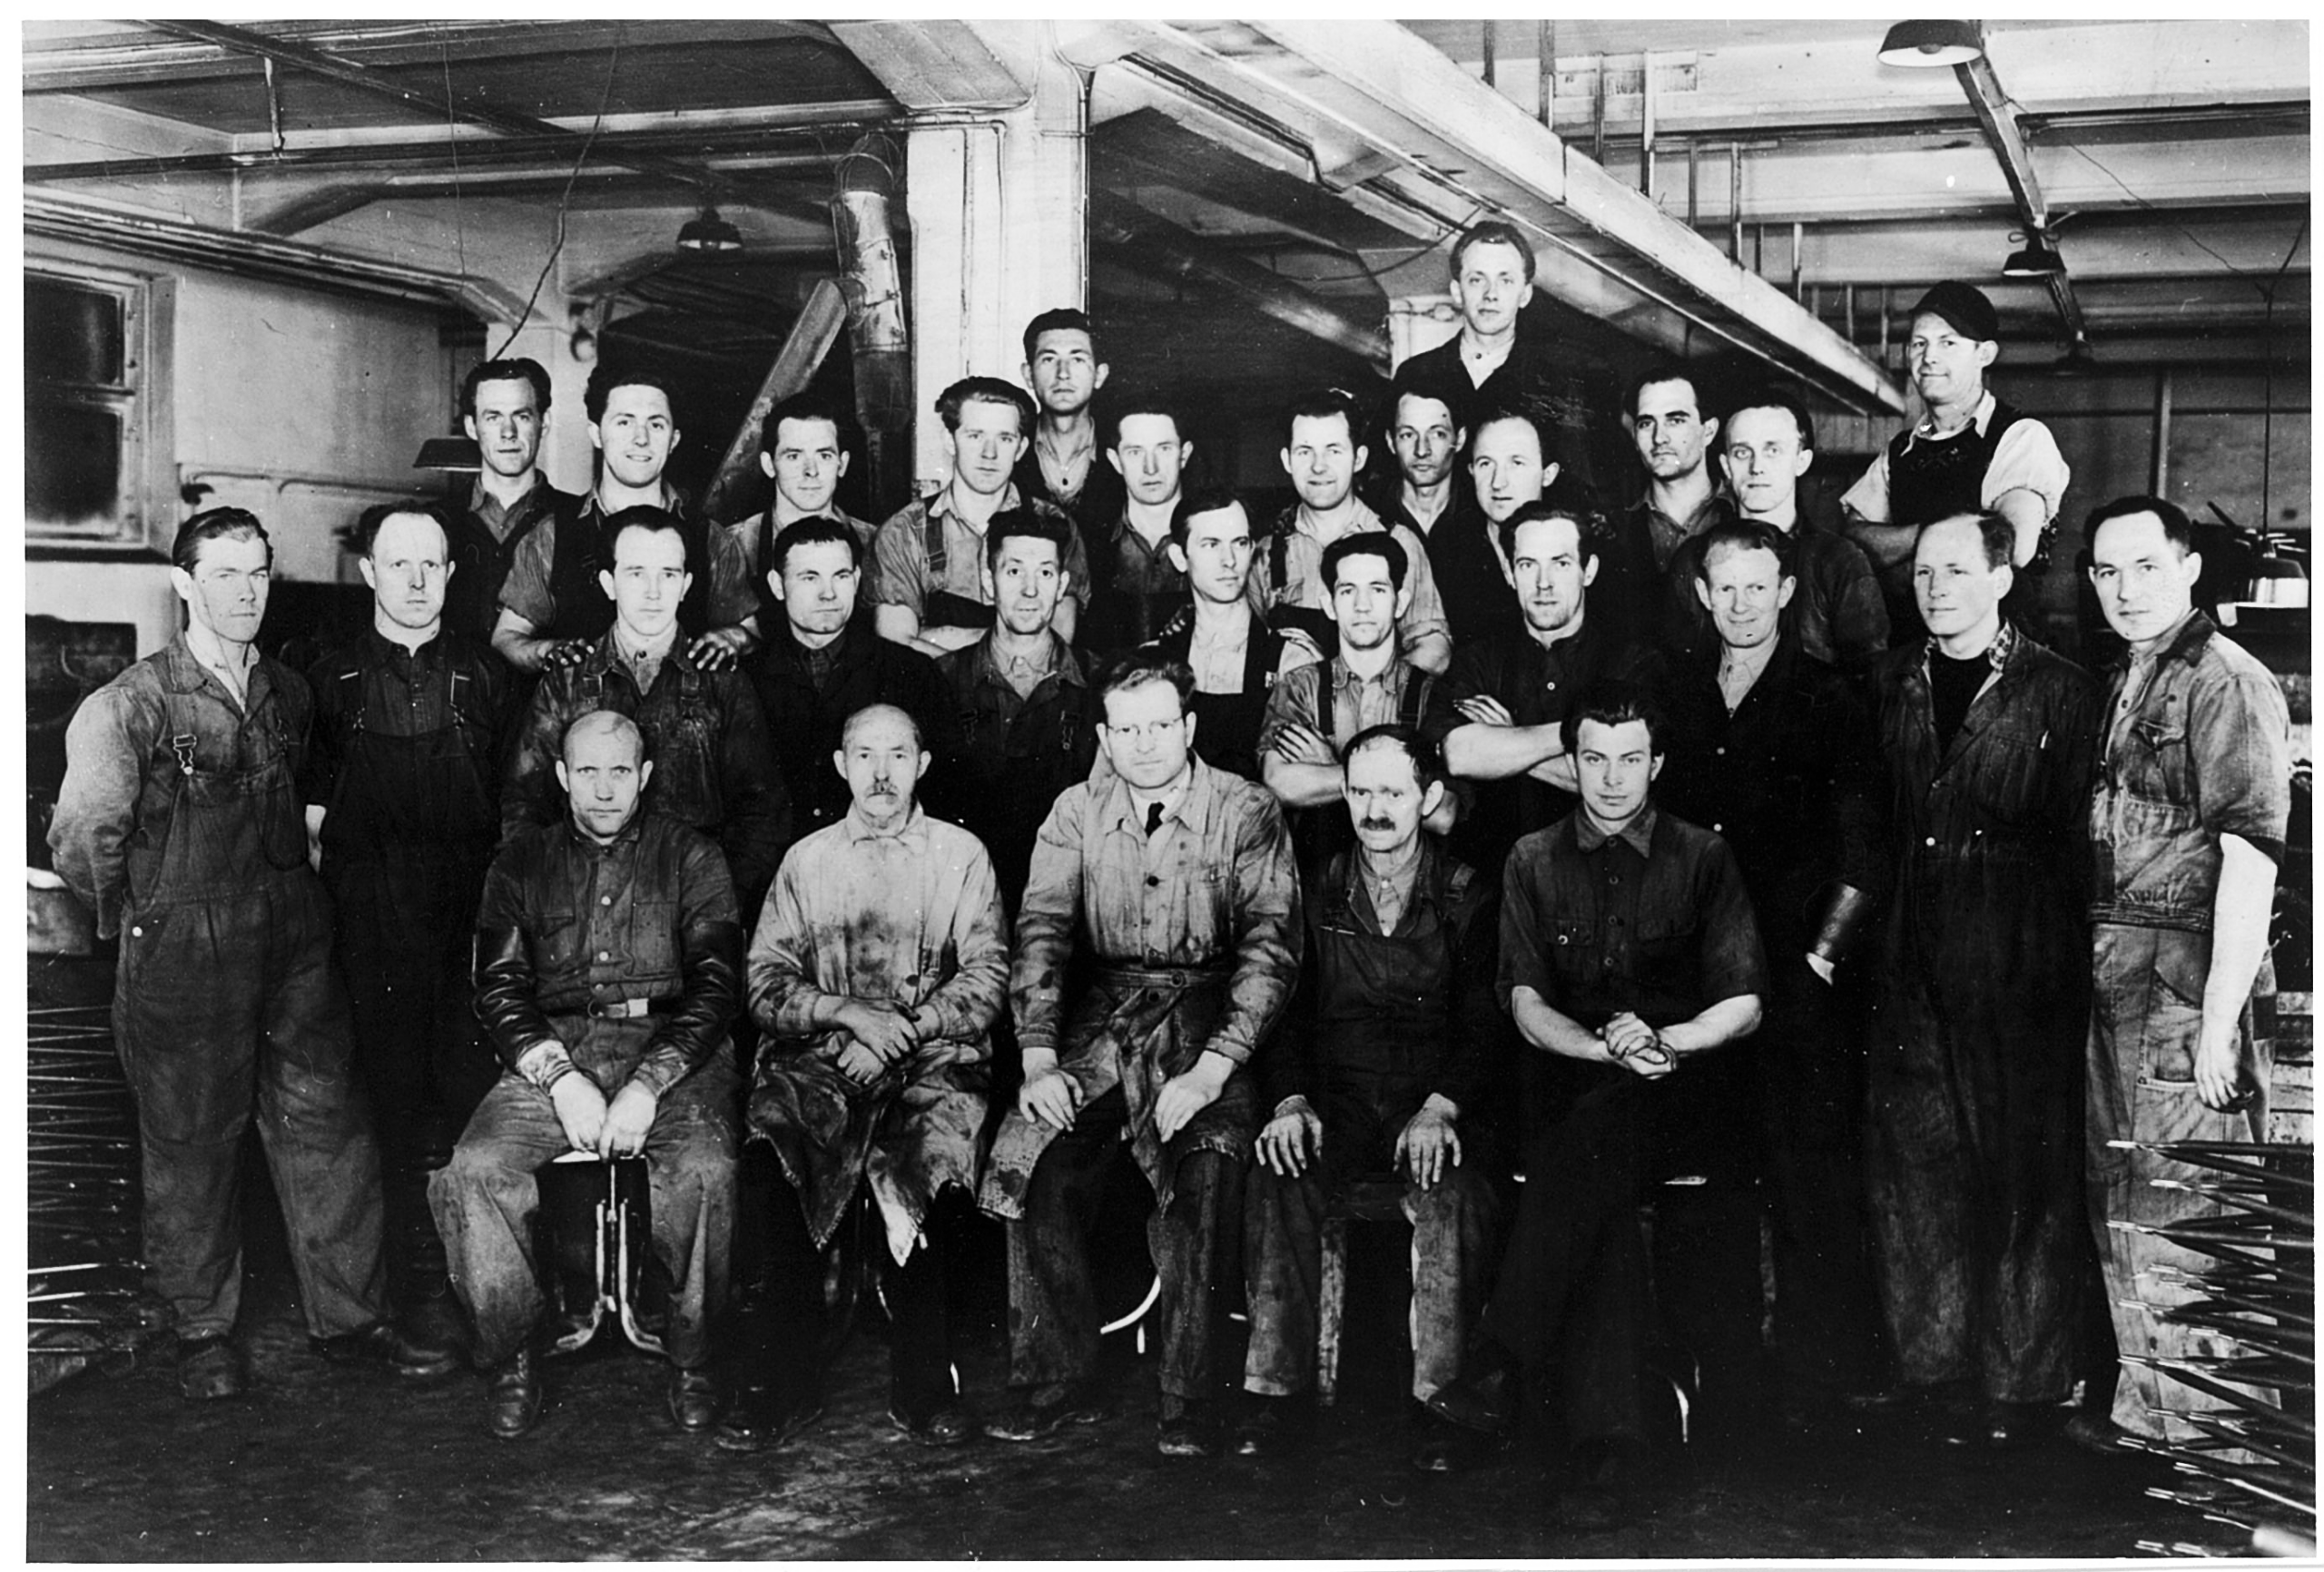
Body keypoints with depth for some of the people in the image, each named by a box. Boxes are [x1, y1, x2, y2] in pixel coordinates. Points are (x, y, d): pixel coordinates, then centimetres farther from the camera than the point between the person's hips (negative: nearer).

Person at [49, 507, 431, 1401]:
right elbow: (83, 841, -8)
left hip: (294, 944, 5)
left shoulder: (287, 694, 10)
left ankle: (347, 1318, 17)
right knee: (192, 1144, 5)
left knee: (327, 1126, 6)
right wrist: (147, 924, 1)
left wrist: (287, 893, 15)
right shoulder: (132, 705, -8)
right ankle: (203, 1330, 21)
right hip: (185, 958, -5)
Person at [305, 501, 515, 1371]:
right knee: (399, 1099, 2)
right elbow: (314, 817, 10)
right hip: (378, 929, 0)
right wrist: (333, 900, 0)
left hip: (476, 911, 0)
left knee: (474, 1093, -3)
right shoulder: (332, 681, 8)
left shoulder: (484, 673, 10)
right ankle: (421, 1285, 10)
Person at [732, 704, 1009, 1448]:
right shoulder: (806, 859, 19)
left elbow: (987, 976, 5)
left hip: (934, 1050, -1)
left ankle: (921, 1379, -24)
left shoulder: (961, 854, 14)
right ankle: (790, 1376, -22)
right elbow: (765, 983, 10)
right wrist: (849, 1012, -8)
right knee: (777, 1127, -30)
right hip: (825, 1052, 1)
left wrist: (903, 1030, -10)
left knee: (929, 1134, -34)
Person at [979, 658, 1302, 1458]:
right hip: (1104, 1011, 3)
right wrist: (1040, 1058, -12)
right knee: (1033, 1160, -21)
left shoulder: (1245, 812, 0)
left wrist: (1211, 1069, -19)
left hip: (1211, 1016, -3)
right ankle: (1055, 1381, -7)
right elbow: (1040, 934, 4)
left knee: (1204, 1171, -30)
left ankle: (1191, 1397, -17)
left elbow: (1271, 948, -7)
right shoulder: (1077, 812, 9)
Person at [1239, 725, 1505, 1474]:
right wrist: (1290, 1099, -10)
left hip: (1440, 1107, -2)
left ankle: (1442, 1397, -24)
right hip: (1337, 1098, 2)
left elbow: (1485, 1022, -1)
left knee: (1454, 1193, -33)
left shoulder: (1470, 898, 5)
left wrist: (1441, 1107, -18)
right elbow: (1283, 1009, 8)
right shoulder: (1315, 893, 12)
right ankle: (1279, 1388, -22)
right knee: (1276, 1179, -28)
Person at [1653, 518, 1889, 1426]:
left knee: (1812, 1188, -3)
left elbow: (1864, 860, -1)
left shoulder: (1828, 702, -1)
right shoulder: (1674, 694, 11)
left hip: (1799, 983, -4)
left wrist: (1819, 961, -7)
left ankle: (1821, 1392, 7)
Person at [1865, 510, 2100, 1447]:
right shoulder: (1892, 684, 11)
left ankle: (2022, 1384, 13)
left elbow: (2078, 840, -3)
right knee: (1914, 1163, 6)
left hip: (2022, 973, -4)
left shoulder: (2058, 693, -2)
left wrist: (2073, 970, -8)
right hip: (1915, 969, 4)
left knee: (2027, 1174, 2)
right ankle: (1936, 1366, 18)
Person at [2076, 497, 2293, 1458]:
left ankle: (2205, 1437, 9)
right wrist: (2090, 973, 8)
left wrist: (2219, 1021, -21)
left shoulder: (2226, 685, -12)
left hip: (2186, 981, -9)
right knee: (2118, 1208, 15)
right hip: (2114, 982, 9)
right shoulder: (2124, 685, 15)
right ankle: (2143, 1411, 28)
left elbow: (2250, 863, -17)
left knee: (2175, 1223, -3)